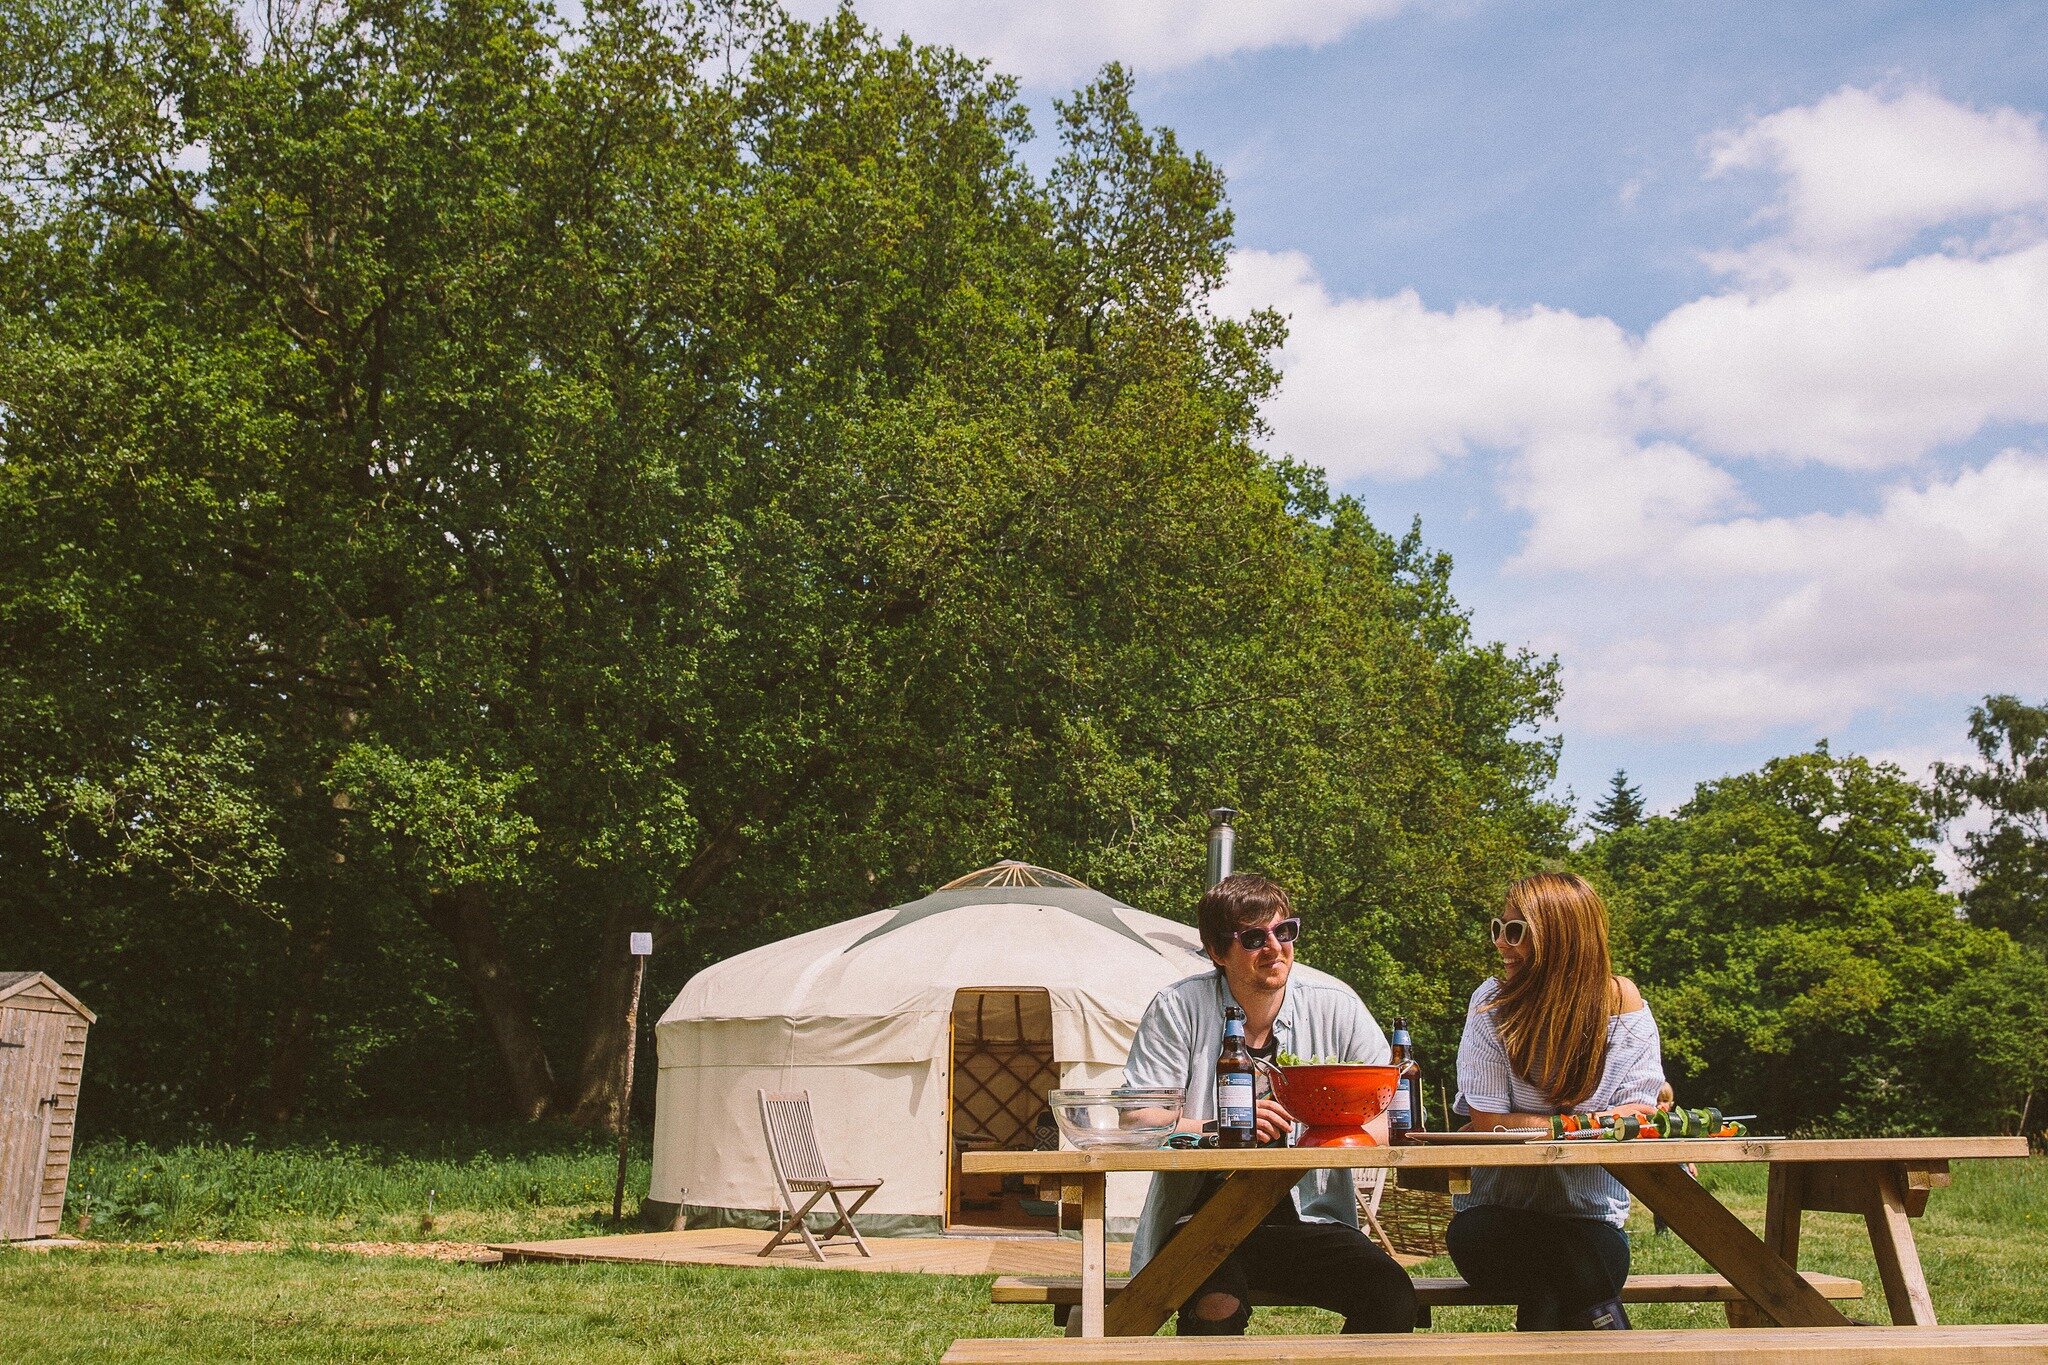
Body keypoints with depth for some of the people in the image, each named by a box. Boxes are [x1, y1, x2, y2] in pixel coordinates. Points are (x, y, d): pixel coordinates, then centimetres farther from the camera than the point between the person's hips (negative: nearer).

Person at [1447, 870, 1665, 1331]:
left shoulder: (1622, 1002, -3)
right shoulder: (1493, 1003, -6)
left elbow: (1640, 1112, -6)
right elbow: (1487, 1122, -11)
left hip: (1589, 1213, 0)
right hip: (1494, 1213, 0)